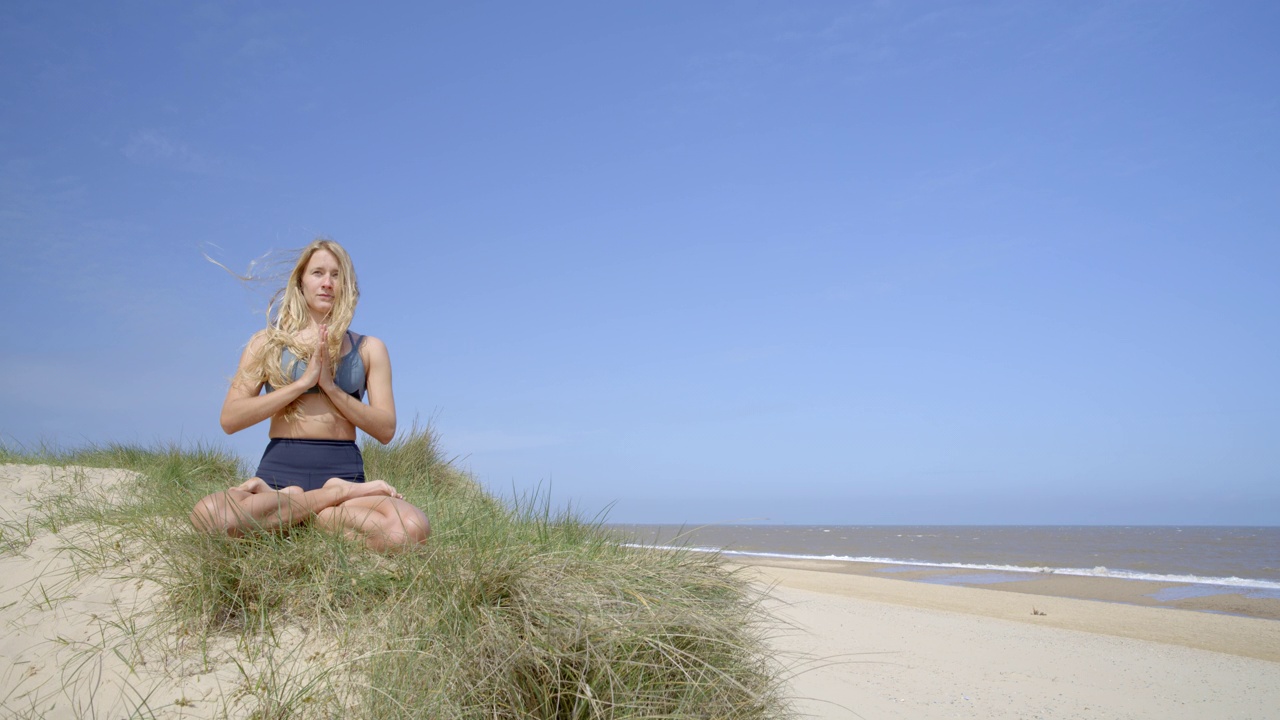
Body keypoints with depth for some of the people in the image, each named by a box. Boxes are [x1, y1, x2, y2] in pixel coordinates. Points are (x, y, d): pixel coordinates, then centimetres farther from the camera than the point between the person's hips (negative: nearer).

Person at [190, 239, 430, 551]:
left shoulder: (368, 348, 13)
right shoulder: (267, 343, 12)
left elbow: (385, 430, 4)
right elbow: (230, 419, 1)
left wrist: (330, 385, -7)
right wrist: (303, 381, -8)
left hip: (344, 471, 1)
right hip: (279, 470, -1)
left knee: (412, 530, -32)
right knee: (209, 514, -35)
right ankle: (335, 497, -14)